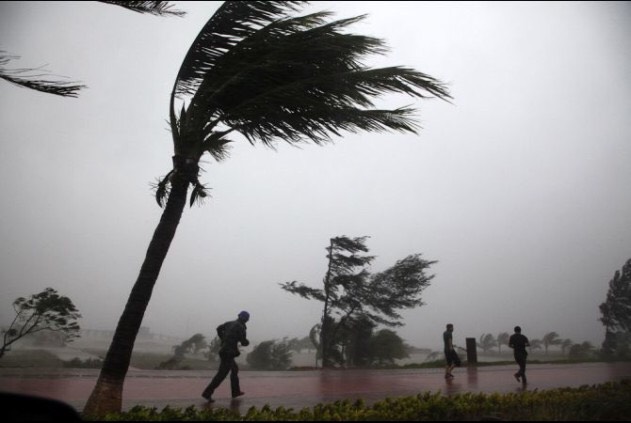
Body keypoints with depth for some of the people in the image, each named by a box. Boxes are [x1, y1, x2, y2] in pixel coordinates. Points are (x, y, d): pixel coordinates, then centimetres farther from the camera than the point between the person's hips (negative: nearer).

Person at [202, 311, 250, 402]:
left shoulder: (230, 323, 9)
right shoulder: (241, 327, -13)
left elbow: (219, 328, 21)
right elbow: (244, 342, -10)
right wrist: (247, 342, 13)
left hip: (224, 351, 9)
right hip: (229, 353, -9)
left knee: (235, 369, 23)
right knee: (221, 374, -5)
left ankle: (236, 391, 30)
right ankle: (207, 393, -5)